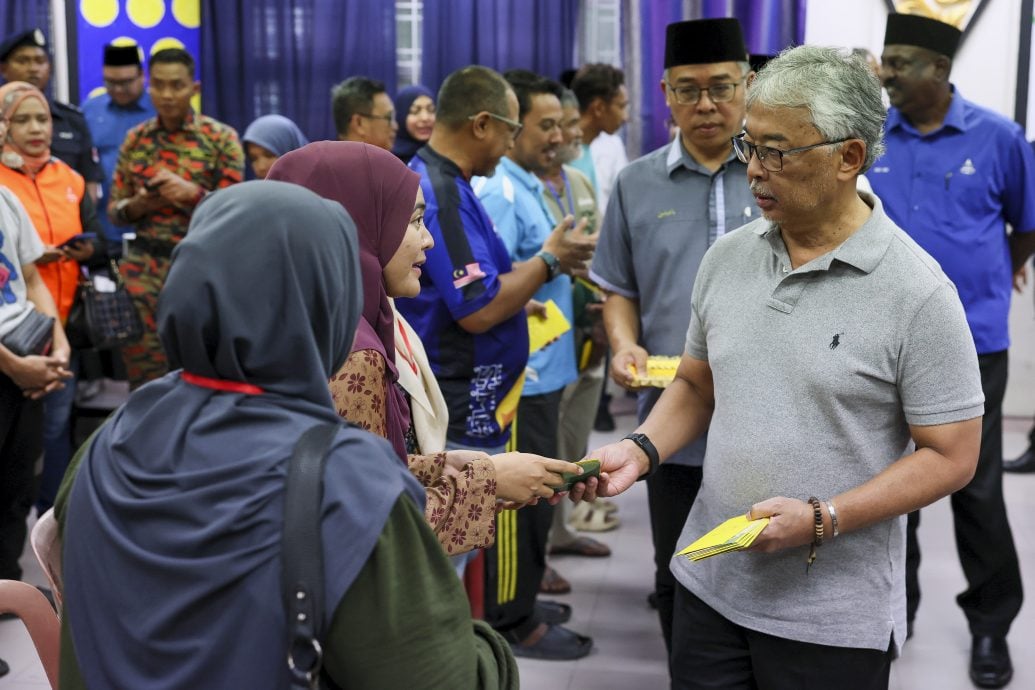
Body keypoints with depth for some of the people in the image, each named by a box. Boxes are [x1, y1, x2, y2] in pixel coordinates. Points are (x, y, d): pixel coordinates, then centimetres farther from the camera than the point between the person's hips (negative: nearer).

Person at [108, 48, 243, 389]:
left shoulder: (221, 138, 0)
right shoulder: (135, 139, 9)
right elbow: (114, 210, 12)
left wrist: (191, 193, -19)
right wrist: (139, 204, -9)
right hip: (143, 269, 3)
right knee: (143, 373, 2)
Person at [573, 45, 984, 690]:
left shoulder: (917, 292, -14)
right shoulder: (727, 257, 3)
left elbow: (950, 455, -12)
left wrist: (820, 520, -21)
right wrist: (640, 450, -5)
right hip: (709, 583, 5)